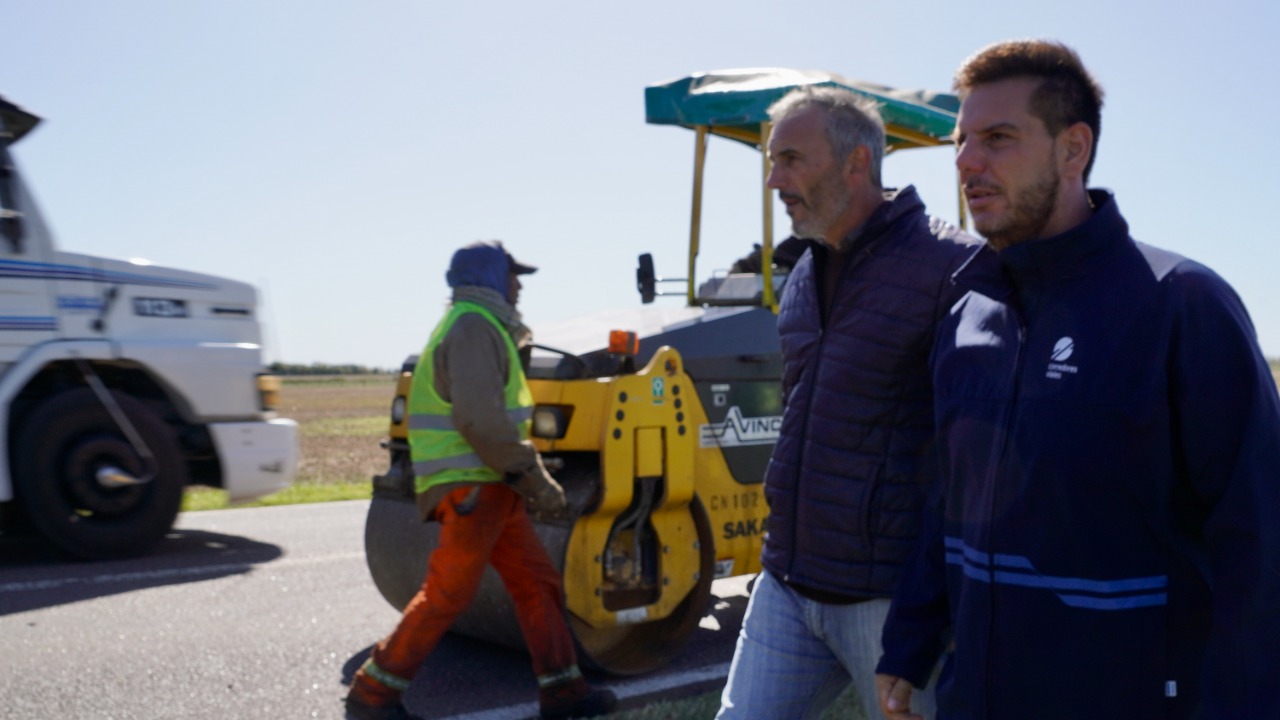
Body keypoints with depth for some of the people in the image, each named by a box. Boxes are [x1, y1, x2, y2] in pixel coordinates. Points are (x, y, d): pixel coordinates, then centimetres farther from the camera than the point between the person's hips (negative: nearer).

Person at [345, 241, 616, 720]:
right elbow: (480, 420, -24)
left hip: (491, 487, 10)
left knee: (536, 582, 10)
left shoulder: (483, 327, 20)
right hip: (470, 487, -10)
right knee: (447, 594, -5)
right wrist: (535, 479, -19)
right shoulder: (473, 327, -14)